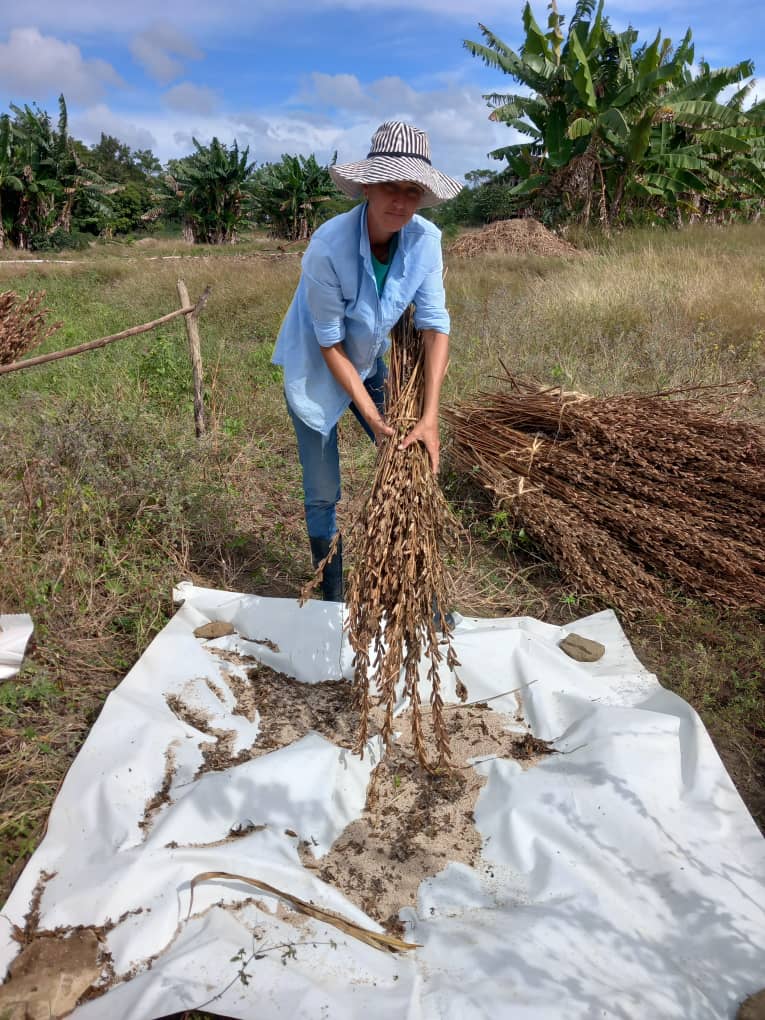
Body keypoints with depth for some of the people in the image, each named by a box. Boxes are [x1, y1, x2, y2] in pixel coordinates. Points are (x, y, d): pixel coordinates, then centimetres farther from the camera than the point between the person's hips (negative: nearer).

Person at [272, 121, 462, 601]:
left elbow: (436, 326, -17)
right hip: (316, 370, -4)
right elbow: (331, 344, -22)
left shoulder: (425, 239, -17)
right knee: (323, 494, 2)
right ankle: (333, 599, 22)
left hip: (372, 362, 4)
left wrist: (429, 417, -24)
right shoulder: (329, 246, -29)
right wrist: (372, 416, -22)